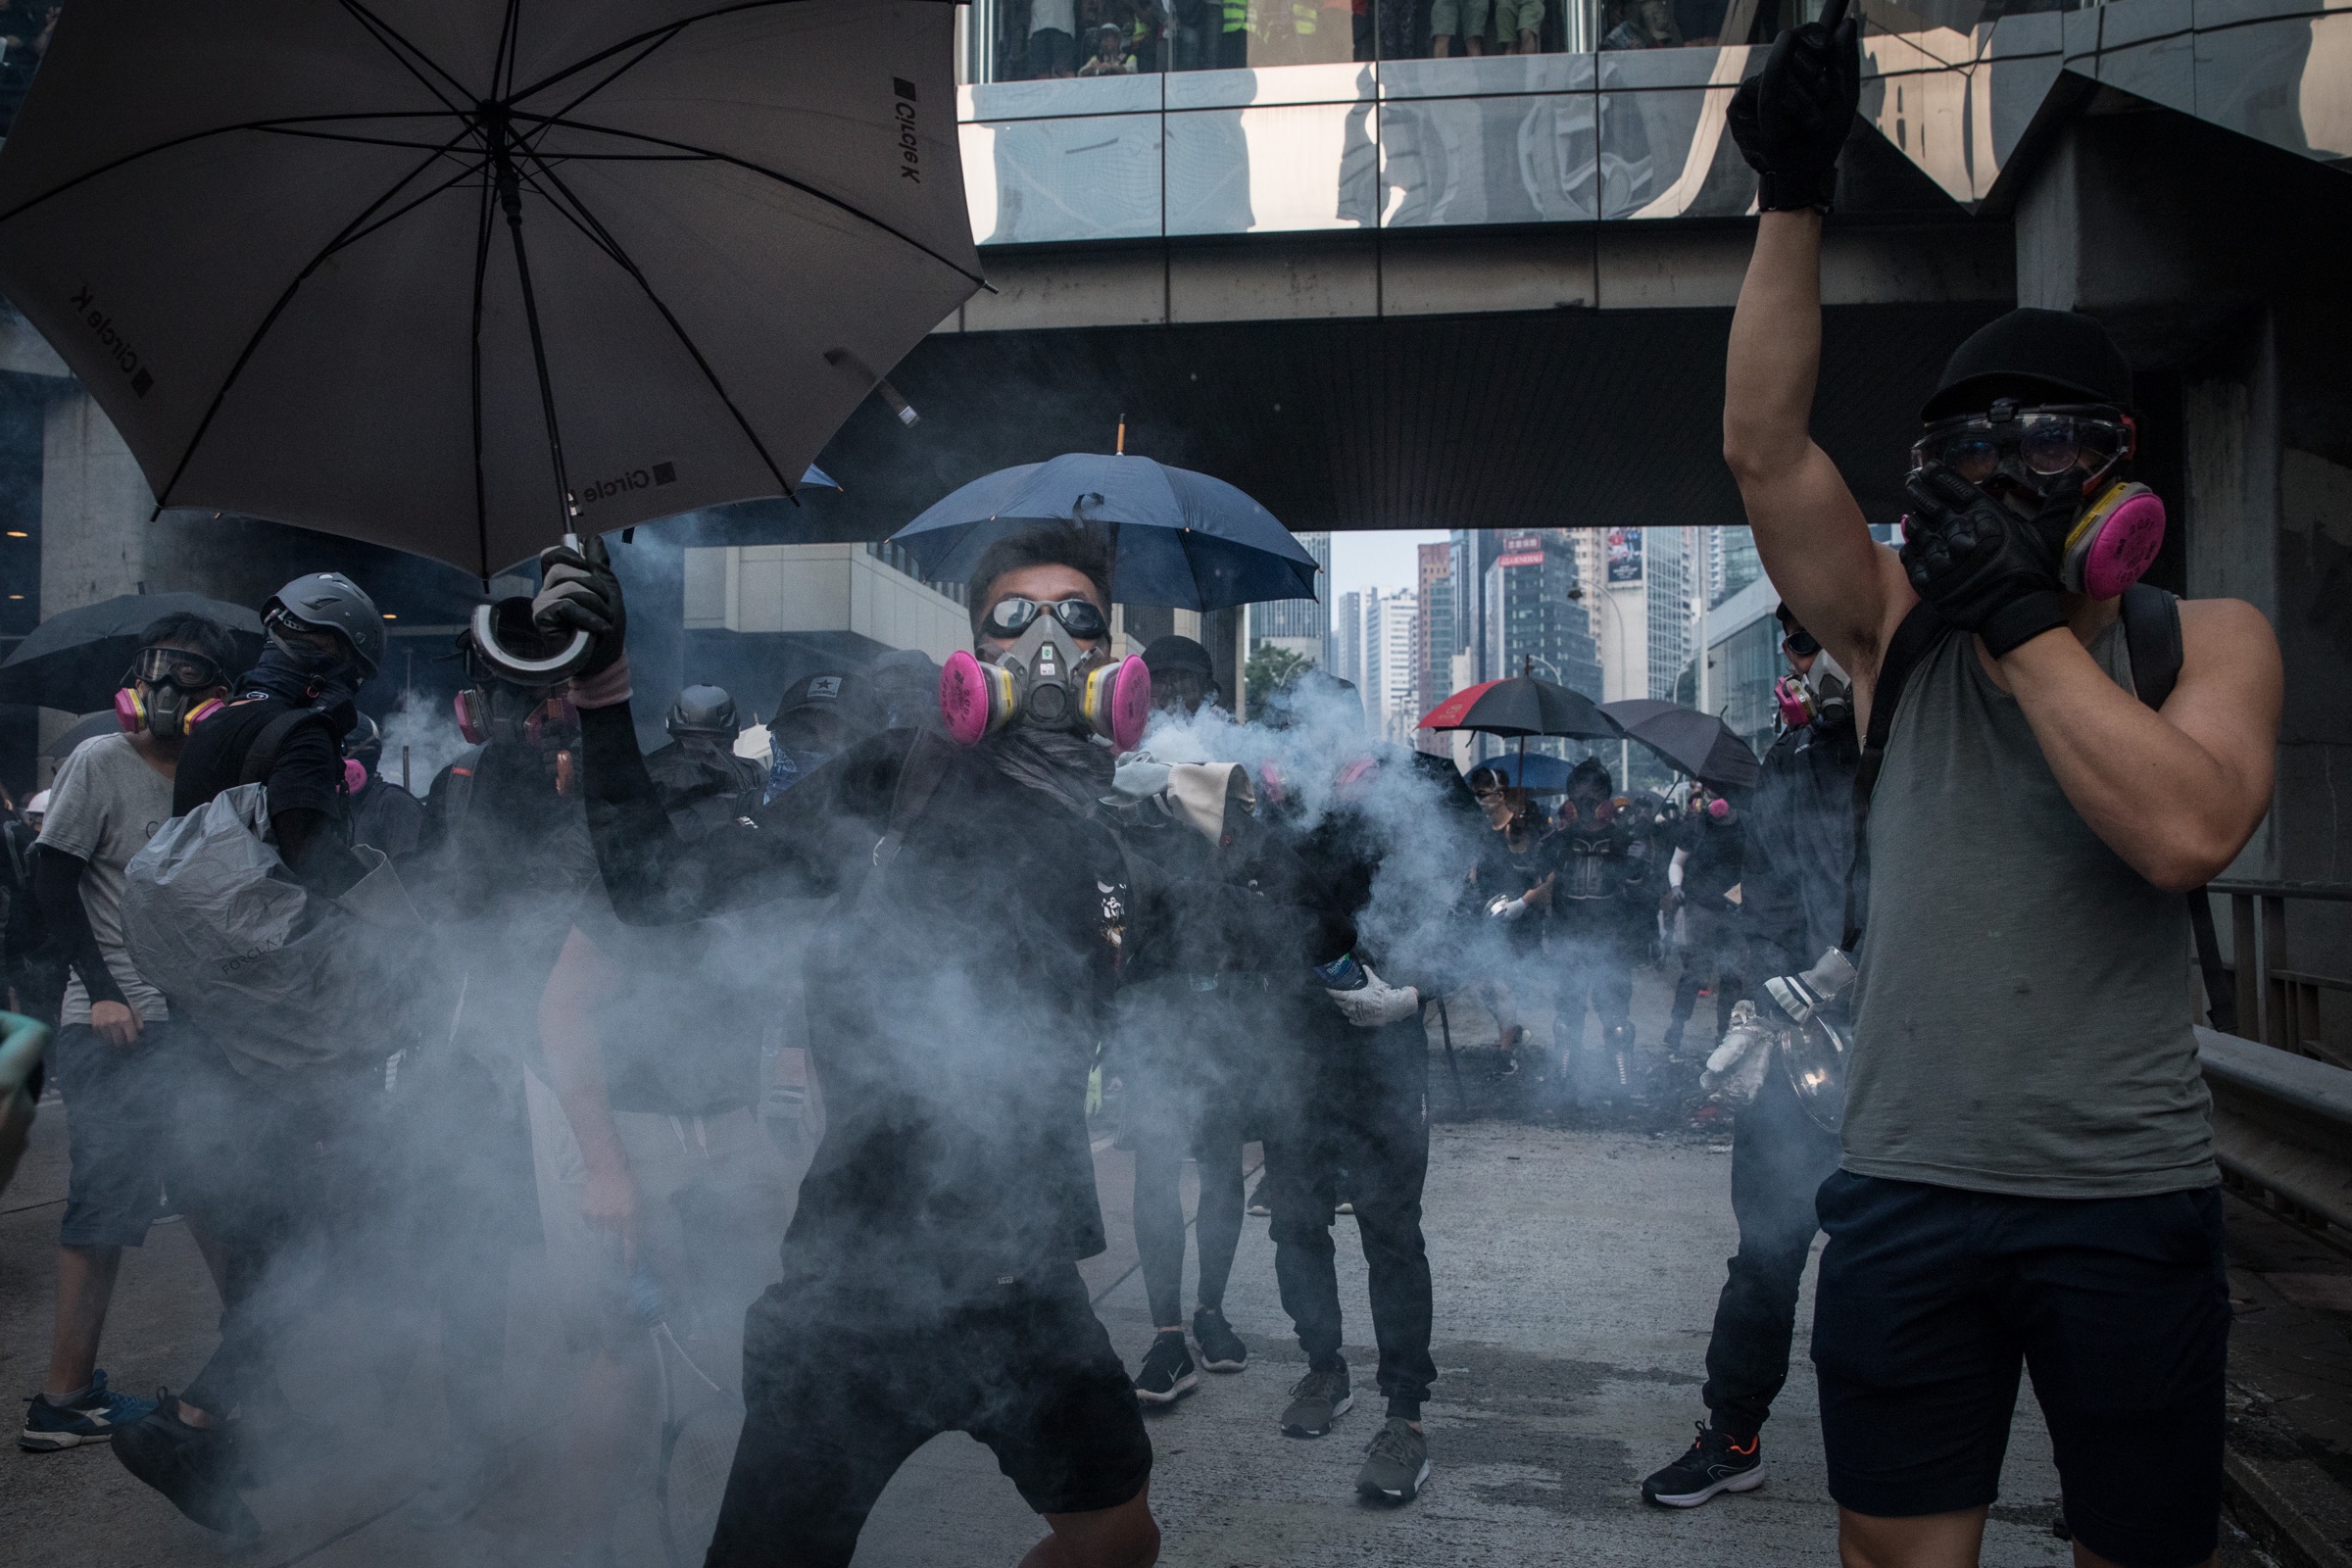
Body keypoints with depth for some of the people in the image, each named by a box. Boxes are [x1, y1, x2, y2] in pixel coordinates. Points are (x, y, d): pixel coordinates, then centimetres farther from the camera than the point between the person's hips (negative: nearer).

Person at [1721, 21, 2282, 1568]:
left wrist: (2026, 621, -17)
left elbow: (2185, 831, -19)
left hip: (2130, 1196, -1)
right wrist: (1794, 201, -15)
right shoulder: (1902, 629, 5)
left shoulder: (2205, 637, 1)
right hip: (1908, 1186, 1)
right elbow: (1766, 446, -8)